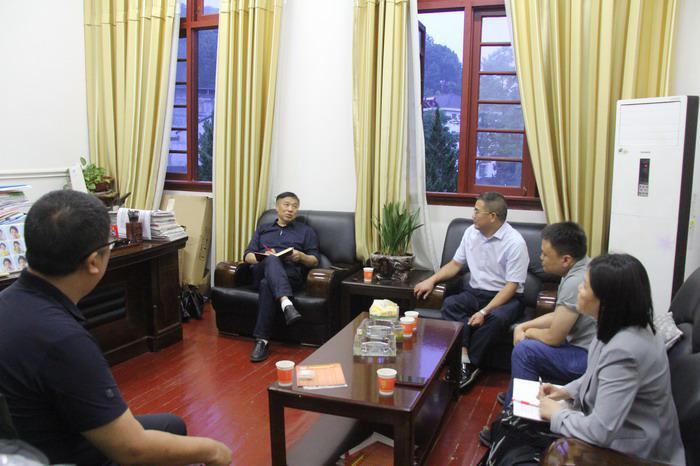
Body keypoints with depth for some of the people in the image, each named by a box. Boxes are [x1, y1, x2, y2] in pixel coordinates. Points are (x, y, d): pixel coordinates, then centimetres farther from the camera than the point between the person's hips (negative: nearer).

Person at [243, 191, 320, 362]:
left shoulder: (306, 231, 25)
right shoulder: (263, 229, 30)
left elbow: (315, 261, 16)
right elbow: (247, 255, 18)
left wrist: (301, 256, -7)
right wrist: (263, 257, -5)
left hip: (291, 274, -1)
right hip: (262, 271, 1)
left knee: (267, 284, -38)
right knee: (272, 259, -37)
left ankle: (262, 340, -41)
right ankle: (286, 304, -59)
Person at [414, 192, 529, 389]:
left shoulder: (515, 242, -16)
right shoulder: (471, 233, 3)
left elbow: (511, 286, -18)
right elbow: (455, 264, 14)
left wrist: (484, 312, -28)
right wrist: (432, 279, -2)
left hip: (506, 297, -5)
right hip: (475, 292, 5)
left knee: (496, 318, -36)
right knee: (449, 304, -24)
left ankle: (469, 365, -21)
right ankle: (463, 359, -31)